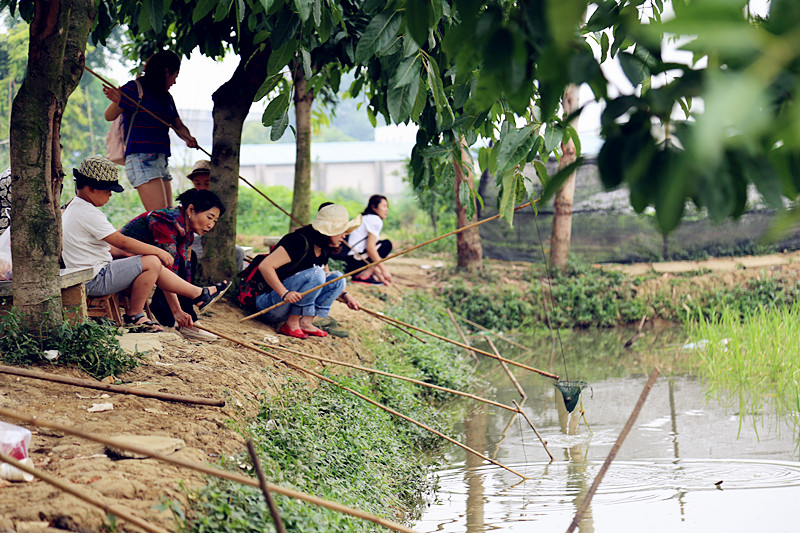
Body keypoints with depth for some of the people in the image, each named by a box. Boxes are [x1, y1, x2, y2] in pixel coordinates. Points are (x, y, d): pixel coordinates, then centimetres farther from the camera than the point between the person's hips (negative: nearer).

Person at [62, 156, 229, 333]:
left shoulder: (72, 208, 15)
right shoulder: (88, 213, -20)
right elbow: (122, 241, -21)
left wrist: (122, 253, 9)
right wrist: (157, 251, -12)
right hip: (95, 281, -11)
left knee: (153, 264, 13)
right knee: (152, 262, -15)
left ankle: (199, 294, 15)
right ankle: (134, 316, -2)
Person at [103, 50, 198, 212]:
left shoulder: (166, 97, 20)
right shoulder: (135, 88, -1)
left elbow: (178, 125, 21)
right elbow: (109, 116, -7)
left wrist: (188, 138, -3)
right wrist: (116, 102, -30)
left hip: (161, 161, 8)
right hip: (140, 158, -8)